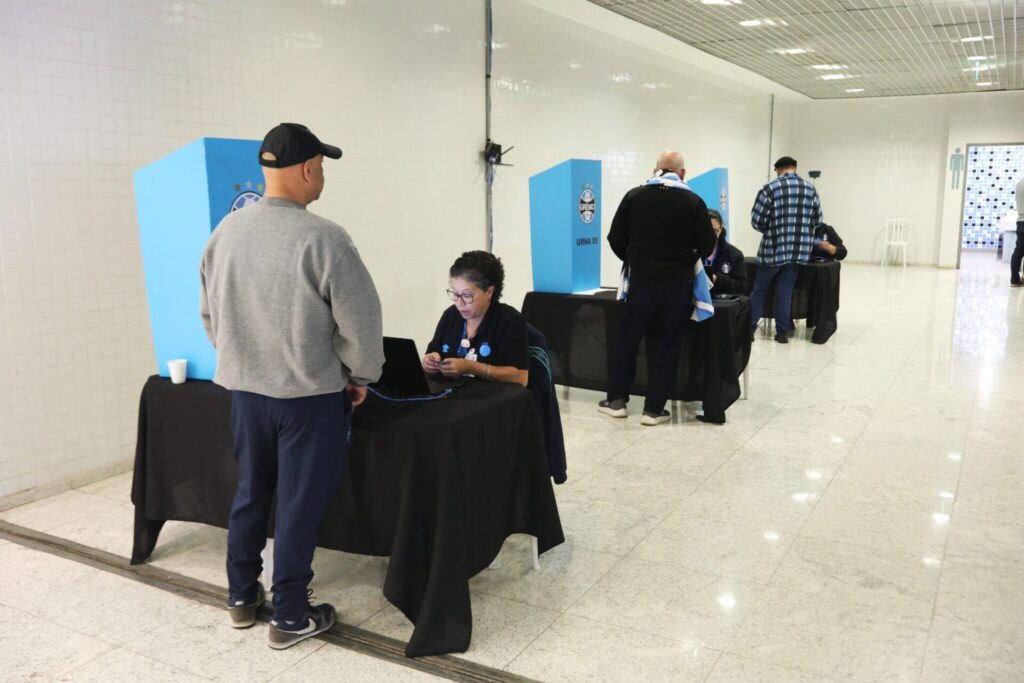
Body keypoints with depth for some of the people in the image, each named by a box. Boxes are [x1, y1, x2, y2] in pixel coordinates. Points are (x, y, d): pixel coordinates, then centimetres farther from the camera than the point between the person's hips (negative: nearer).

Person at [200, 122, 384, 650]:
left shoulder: (225, 231, 0)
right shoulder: (322, 238, -19)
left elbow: (210, 314, 10)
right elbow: (360, 320, -15)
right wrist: (360, 377, 1)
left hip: (243, 387, 6)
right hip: (309, 394, -6)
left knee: (250, 493, 21)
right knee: (299, 503, 7)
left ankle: (242, 597, 35)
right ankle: (290, 617, 20)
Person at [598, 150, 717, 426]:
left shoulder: (634, 196, 0)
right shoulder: (693, 201, -3)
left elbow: (615, 239, 3)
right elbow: (707, 247, -2)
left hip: (641, 281, 1)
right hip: (677, 284, -1)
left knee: (628, 340, 14)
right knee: (669, 346, 8)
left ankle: (616, 400, 19)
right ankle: (653, 409, 9)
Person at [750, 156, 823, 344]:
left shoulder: (770, 188, -8)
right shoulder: (810, 189, 6)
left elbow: (757, 220, -9)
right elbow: (817, 219, 9)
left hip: (773, 249, -3)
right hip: (799, 250, 3)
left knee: (760, 289, 9)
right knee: (785, 290, 10)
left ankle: (750, 328, 11)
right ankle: (783, 332, 12)